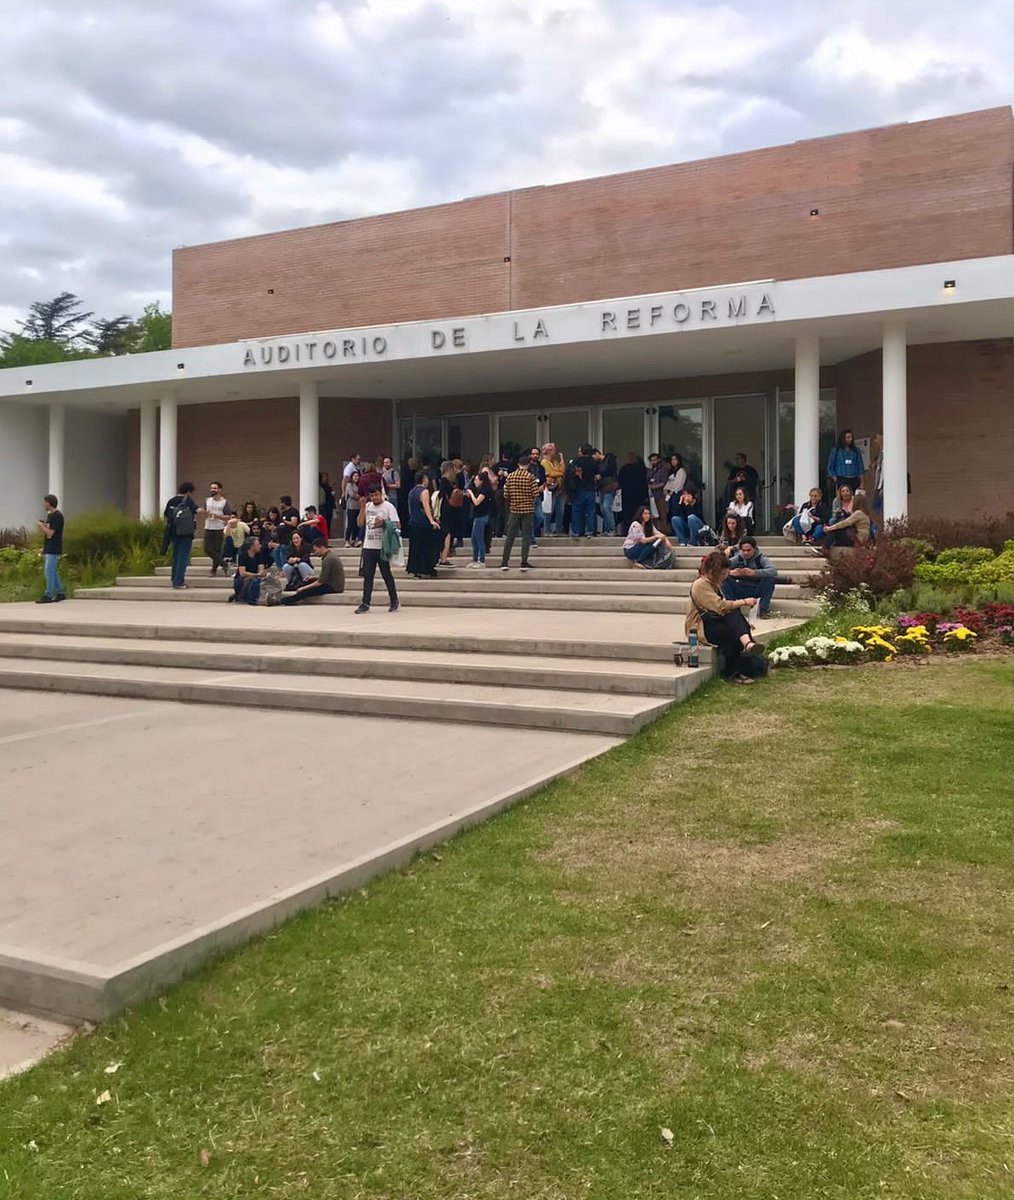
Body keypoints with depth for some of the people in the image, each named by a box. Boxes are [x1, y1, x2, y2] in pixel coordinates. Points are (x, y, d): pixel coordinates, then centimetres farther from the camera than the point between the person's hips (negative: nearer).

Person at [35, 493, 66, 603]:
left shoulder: (57, 516, -13)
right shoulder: (49, 515, 15)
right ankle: (60, 593, 18)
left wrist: (41, 525, -3)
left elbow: (50, 533, -18)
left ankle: (48, 595, -8)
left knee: (49, 572, -10)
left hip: (53, 550, -9)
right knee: (51, 573, 12)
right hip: (48, 549, 9)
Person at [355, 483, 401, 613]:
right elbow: (360, 524, 5)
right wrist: (362, 507, -2)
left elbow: (397, 525, -9)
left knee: (387, 574, 4)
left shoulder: (388, 506, -4)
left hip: (382, 547, -4)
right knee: (367, 575, 3)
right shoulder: (367, 506, 10)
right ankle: (365, 603, 4)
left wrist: (383, 523, -22)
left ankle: (394, 602, 16)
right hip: (368, 546, 4)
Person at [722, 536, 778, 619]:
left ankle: (763, 609, -16)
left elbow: (773, 571, -28)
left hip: (757, 590, -1)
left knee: (769, 578, -28)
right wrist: (730, 572, -36)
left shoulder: (761, 558, -9)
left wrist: (753, 572, -43)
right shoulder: (737, 558, -3)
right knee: (724, 577, -20)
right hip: (741, 591, 1)